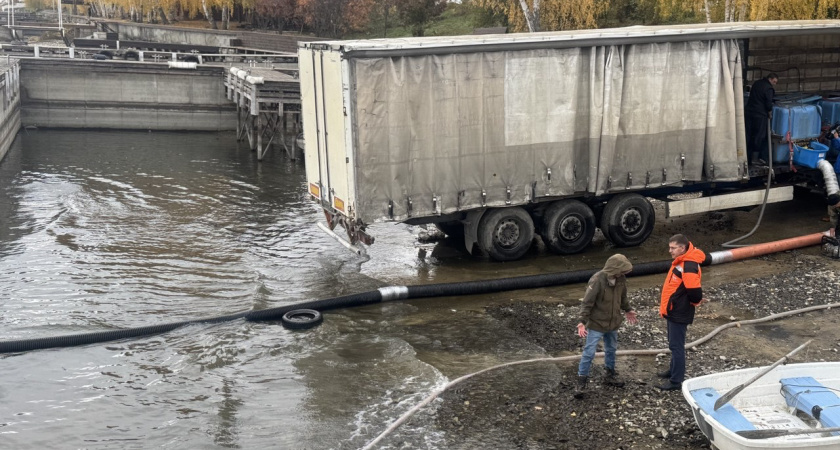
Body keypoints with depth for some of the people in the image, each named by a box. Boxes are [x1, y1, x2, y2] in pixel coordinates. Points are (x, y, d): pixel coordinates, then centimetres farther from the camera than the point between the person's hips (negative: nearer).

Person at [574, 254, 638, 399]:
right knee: (589, 352, -3)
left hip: (613, 323, 6)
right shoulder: (597, 280, -26)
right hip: (596, 324, -6)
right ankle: (581, 381, 7)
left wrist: (627, 310, 26)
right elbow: (587, 302, -21)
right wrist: (583, 322, -23)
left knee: (611, 349, 21)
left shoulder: (621, 279, -7)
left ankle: (609, 374, 39)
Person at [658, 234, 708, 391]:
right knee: (674, 344, 23)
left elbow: (694, 291, -26)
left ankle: (676, 381, 4)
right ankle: (674, 370, 38)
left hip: (679, 314, -10)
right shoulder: (680, 262, 7)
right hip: (673, 312, 10)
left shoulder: (689, 267, -25)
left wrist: (696, 301, -7)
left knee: (676, 346, -3)